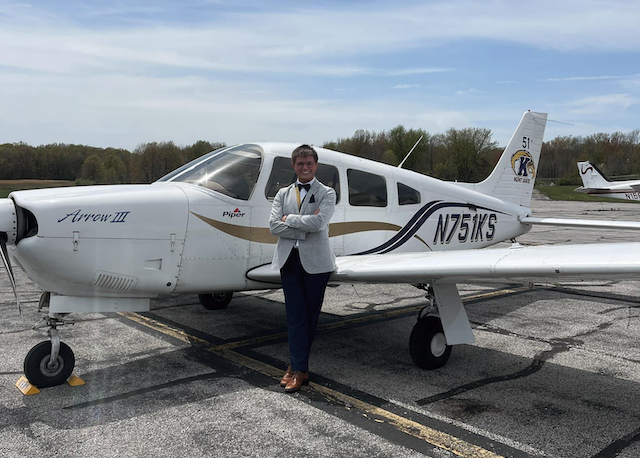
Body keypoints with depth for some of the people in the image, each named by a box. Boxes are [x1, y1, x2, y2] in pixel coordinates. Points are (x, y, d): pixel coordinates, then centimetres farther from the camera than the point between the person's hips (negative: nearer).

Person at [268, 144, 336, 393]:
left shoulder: (326, 193, 1)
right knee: (295, 314, 2)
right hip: (289, 260, 2)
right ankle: (300, 369, 7)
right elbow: (274, 226, -3)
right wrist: (305, 228, -12)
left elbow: (318, 223, -17)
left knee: (310, 314, 7)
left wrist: (289, 218, -8)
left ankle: (297, 364, 22)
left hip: (315, 261, -2)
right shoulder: (283, 194, 11)